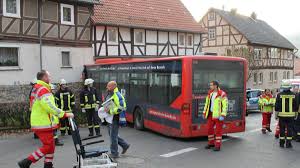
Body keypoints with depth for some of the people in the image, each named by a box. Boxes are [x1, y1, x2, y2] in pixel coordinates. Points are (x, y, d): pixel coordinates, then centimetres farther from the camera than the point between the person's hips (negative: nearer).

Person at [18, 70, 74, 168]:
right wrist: (64, 114, -22)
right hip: (42, 124, -10)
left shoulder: (36, 89, 17)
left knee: (50, 145, 13)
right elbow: (50, 107, -25)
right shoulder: (43, 89, -17)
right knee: (47, 146, -5)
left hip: (39, 122, 10)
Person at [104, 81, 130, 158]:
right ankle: (125, 145, 29)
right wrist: (105, 109, 10)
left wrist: (110, 111, -25)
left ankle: (114, 154, 10)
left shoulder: (117, 95, -19)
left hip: (115, 118, -10)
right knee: (111, 134, 17)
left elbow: (121, 108, -25)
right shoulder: (109, 95, 12)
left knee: (113, 135, -2)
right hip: (111, 118, 10)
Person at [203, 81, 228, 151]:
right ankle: (211, 143, 24)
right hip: (211, 114, 6)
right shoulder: (210, 93, 8)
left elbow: (225, 105, -15)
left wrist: (223, 116, -21)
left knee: (218, 130, 0)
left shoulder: (222, 94, -13)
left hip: (218, 115, -6)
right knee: (210, 128, 9)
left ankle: (218, 146, 8)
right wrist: (204, 113, 12)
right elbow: (207, 103, 15)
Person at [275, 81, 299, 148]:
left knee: (282, 129, 7)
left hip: (282, 115, 0)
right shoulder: (294, 95, 0)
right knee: (289, 129, 5)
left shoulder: (279, 95, -5)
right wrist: (295, 114, 15)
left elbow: (277, 106, -3)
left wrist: (276, 114, 4)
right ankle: (288, 144, 6)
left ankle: (281, 143, 12)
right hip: (291, 115, 0)